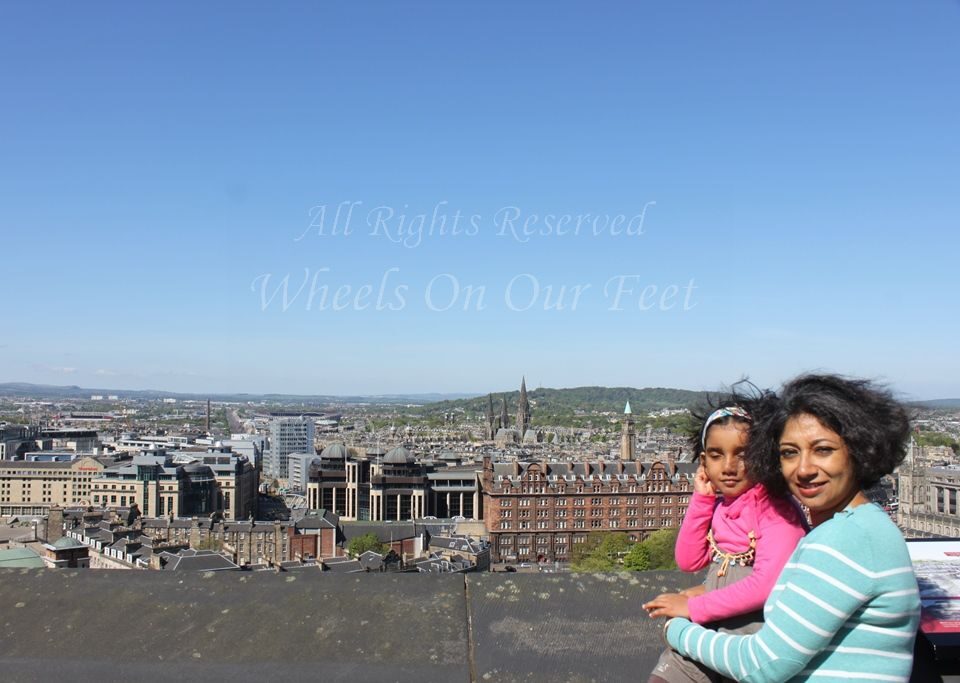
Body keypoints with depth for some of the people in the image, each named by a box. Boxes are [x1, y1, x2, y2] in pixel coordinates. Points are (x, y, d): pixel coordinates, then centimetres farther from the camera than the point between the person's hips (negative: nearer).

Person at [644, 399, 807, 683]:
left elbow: (768, 584, -25)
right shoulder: (720, 505, 5)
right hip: (710, 628, 6)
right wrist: (701, 497, -2)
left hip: (754, 632, -6)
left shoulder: (775, 508, -16)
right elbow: (689, 560, 6)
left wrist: (694, 607, -18)